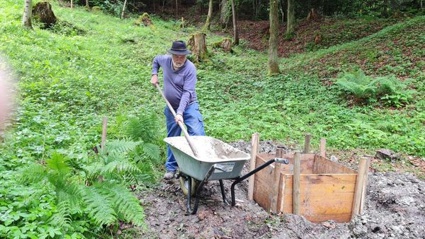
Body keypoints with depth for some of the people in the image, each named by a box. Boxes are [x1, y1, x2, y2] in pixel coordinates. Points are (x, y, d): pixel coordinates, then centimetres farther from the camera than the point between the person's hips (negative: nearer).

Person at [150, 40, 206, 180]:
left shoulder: (190, 68, -19)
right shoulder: (165, 60, -4)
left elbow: (187, 93, -24)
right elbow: (156, 60, 23)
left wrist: (180, 113, -31)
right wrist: (154, 74, 9)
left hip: (189, 106, -4)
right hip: (171, 107, 5)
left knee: (197, 134, -19)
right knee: (172, 138, 12)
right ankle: (171, 168, 24)